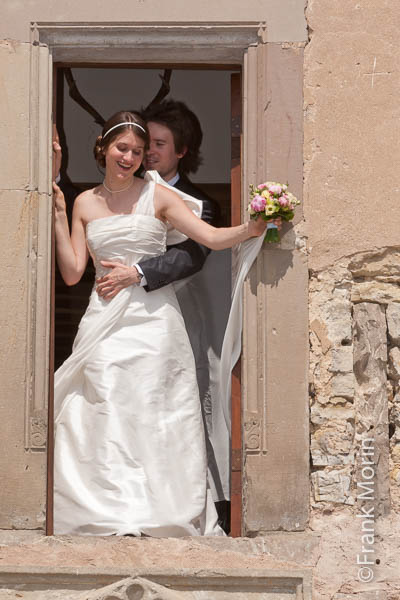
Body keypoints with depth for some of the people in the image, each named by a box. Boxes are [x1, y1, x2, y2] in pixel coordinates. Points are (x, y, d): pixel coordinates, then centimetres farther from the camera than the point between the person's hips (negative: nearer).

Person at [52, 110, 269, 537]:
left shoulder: (158, 196, 4)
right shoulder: (85, 203, 13)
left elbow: (213, 238, -5)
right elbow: (72, 273, 8)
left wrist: (254, 227, -22)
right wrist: (57, 215, 3)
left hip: (152, 321, -2)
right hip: (105, 323, 2)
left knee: (151, 419, -6)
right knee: (105, 420, -4)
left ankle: (157, 517, -1)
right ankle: (109, 520, 1)